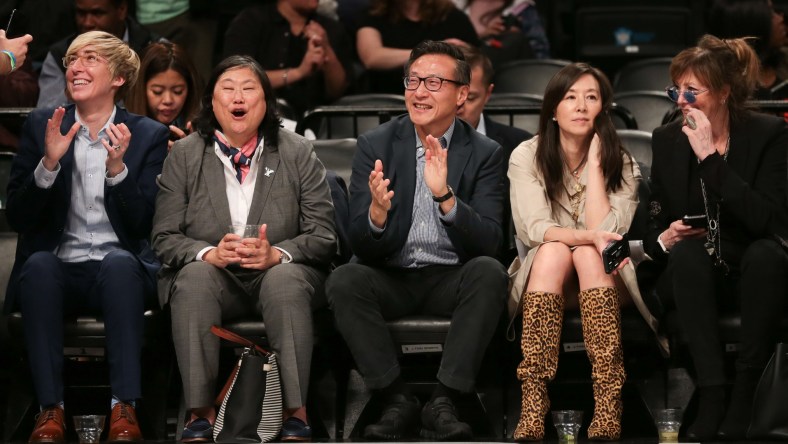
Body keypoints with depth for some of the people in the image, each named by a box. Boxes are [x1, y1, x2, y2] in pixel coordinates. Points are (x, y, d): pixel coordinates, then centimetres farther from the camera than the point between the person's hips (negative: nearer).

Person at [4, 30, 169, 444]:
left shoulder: (148, 135, 6)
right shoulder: (41, 127, 9)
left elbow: (143, 224, -3)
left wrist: (117, 168, -19)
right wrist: (49, 163, -14)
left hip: (120, 269, -1)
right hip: (58, 270, 1)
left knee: (119, 263, -36)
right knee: (39, 263, -34)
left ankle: (124, 407, -38)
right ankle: (51, 407, -35)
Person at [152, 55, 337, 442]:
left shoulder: (298, 154, 4)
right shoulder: (183, 156, 6)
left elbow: (323, 235, -2)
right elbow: (164, 238, 0)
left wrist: (276, 254, -22)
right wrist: (209, 253, -21)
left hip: (279, 271, 0)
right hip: (212, 272, 1)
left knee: (286, 278, -35)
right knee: (195, 275, -33)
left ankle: (295, 412, -33)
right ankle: (200, 412, -33)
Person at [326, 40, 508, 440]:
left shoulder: (484, 153, -2)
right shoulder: (375, 145, -1)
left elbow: (487, 242, -14)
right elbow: (360, 246, -6)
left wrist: (445, 196, -31)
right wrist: (377, 212, -31)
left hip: (452, 279, 0)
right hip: (391, 278, 1)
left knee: (490, 272, -31)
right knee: (343, 280, -29)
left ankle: (443, 403, -28)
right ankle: (398, 402, -23)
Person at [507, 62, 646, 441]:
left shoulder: (621, 164, -4)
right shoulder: (526, 157, -5)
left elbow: (606, 231, -19)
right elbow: (535, 230, -17)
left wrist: (594, 161, -16)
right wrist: (589, 237, -33)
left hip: (602, 282, 0)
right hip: (544, 280, 0)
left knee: (588, 255, -33)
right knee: (554, 252, -33)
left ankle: (608, 407, -47)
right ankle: (532, 406, -48)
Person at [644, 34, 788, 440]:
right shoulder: (667, 140, 3)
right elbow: (653, 230, 8)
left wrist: (711, 158, -24)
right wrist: (664, 239, -17)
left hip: (753, 274, -2)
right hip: (693, 275, 2)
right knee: (688, 250, -32)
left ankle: (744, 395, -32)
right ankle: (711, 397, -40)